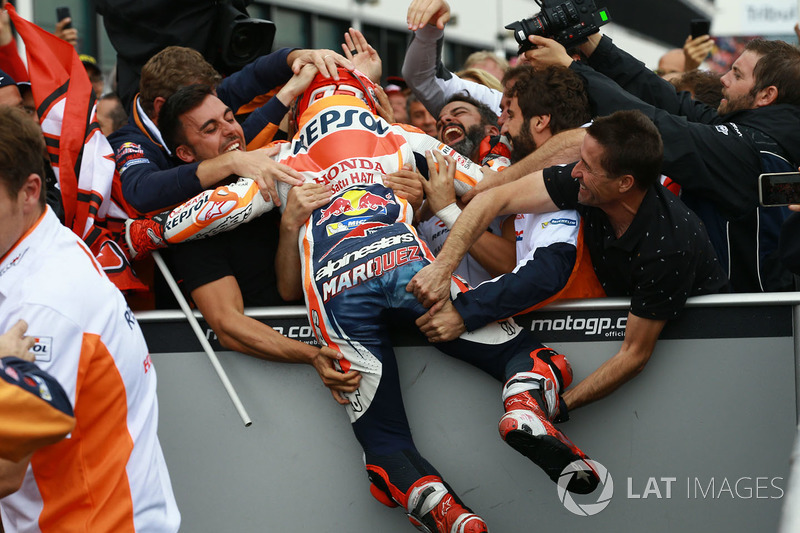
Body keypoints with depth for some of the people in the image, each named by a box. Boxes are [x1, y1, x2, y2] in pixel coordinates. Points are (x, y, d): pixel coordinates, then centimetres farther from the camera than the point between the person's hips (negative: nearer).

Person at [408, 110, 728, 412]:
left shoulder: (667, 247, -36)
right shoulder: (585, 183, -22)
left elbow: (635, 355, -30)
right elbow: (493, 200, -18)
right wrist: (442, 268, -31)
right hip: (621, 309, 6)